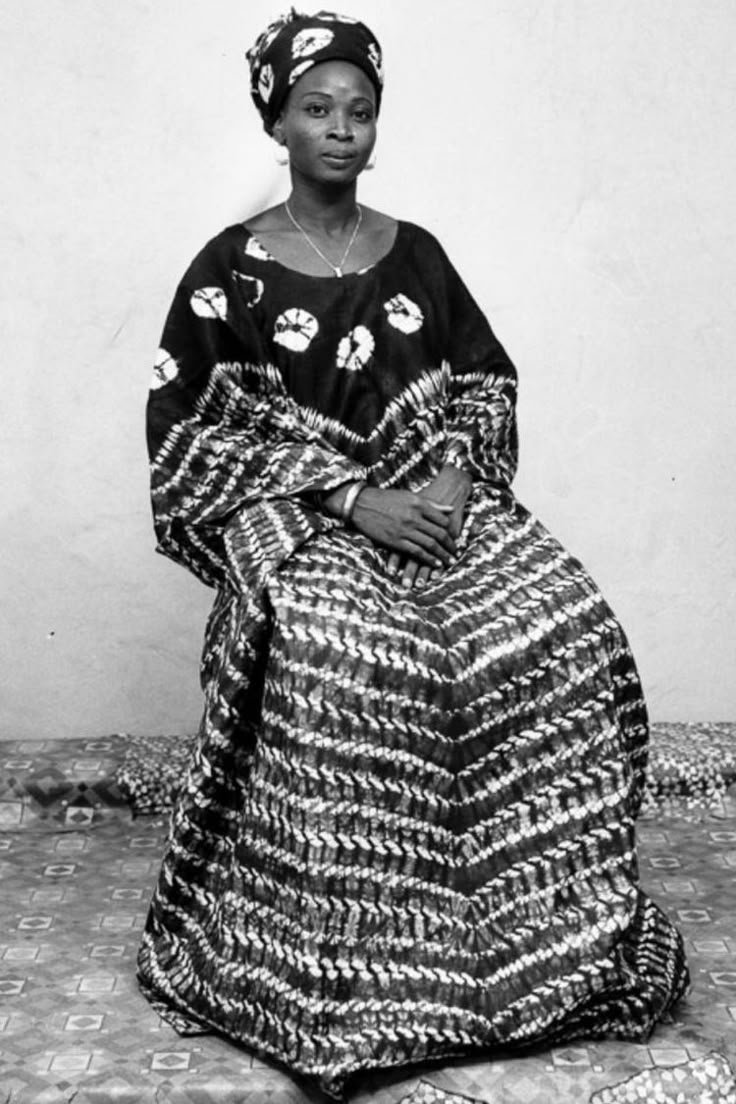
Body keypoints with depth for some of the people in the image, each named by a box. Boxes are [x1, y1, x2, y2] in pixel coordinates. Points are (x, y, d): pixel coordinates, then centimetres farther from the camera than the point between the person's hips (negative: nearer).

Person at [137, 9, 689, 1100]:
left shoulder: (415, 255, 12)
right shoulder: (231, 267, 0)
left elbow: (488, 380, 16)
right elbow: (186, 435, -6)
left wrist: (459, 479, -6)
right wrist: (352, 497, -15)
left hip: (437, 501, 4)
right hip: (297, 521, -4)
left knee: (569, 644, -22)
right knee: (345, 669, -36)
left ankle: (562, 935, -6)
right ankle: (346, 986, -18)